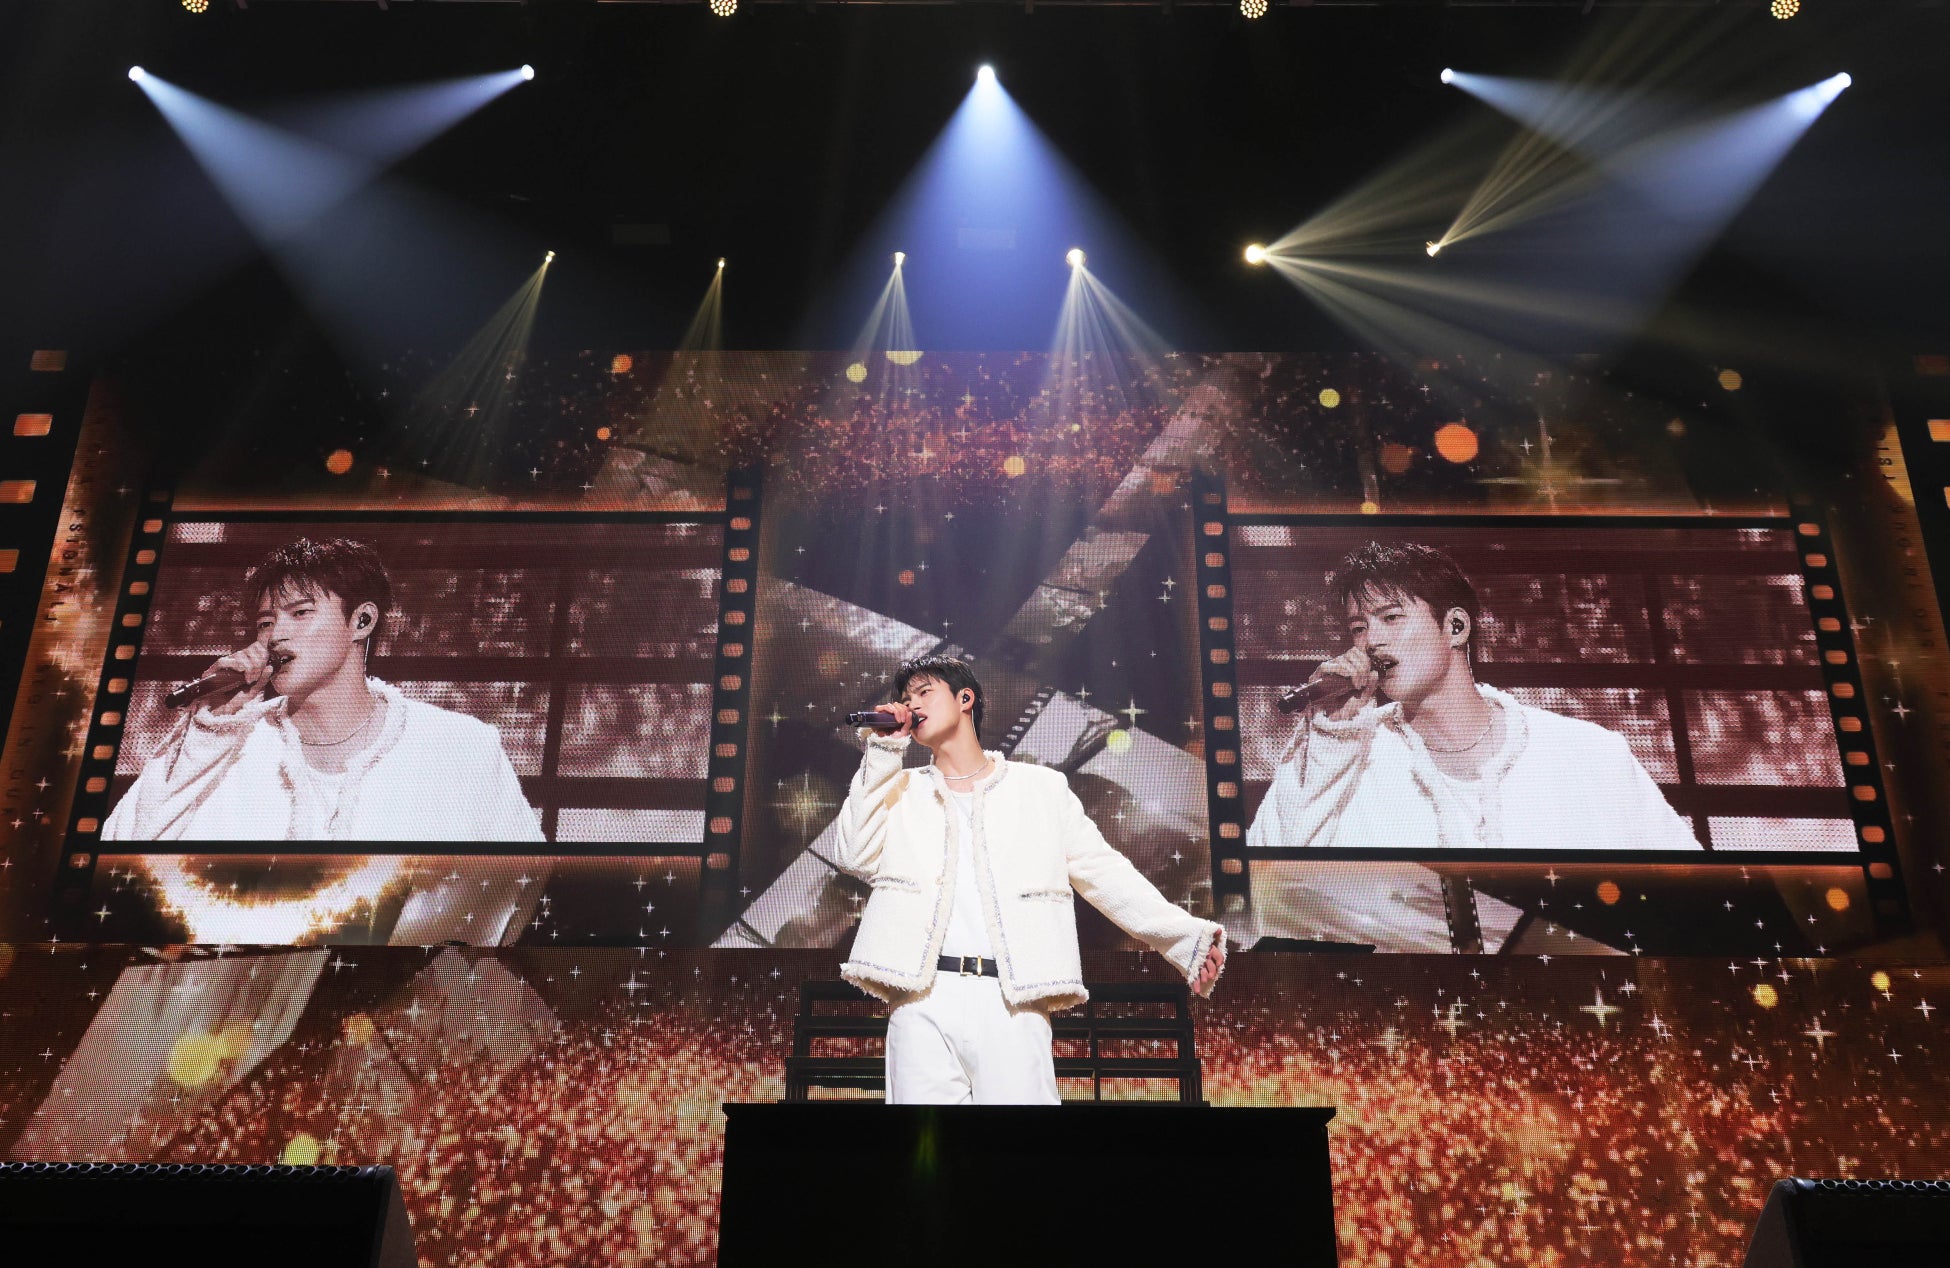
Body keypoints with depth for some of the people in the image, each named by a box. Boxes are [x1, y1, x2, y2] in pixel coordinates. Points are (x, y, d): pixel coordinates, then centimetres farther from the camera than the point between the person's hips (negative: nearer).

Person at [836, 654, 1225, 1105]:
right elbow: (858, 857, 5)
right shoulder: (902, 790, 21)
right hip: (922, 1002, 2)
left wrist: (1185, 935, 1)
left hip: (1012, 1003, -1)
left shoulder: (1042, 788, 15)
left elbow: (1104, 873, 11)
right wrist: (882, 752, 5)